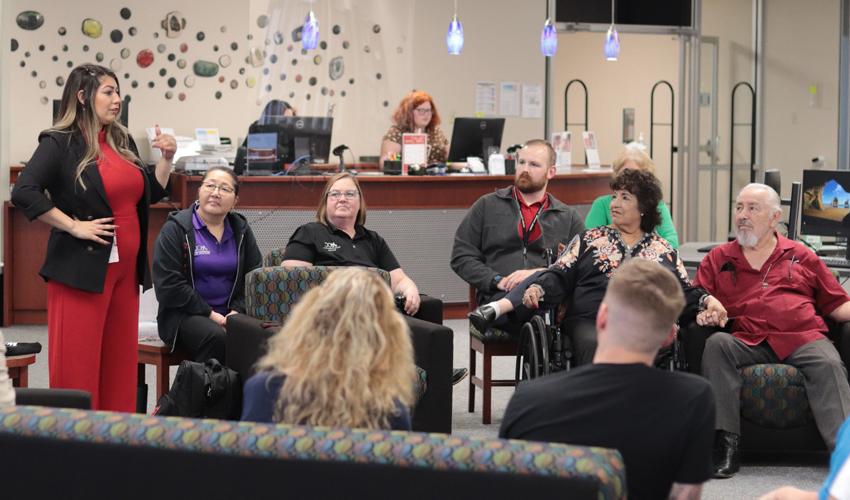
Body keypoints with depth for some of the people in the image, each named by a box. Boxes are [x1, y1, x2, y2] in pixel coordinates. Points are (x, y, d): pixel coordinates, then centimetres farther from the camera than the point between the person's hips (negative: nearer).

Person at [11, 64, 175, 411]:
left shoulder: (122, 141, 14)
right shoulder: (60, 144, -7)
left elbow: (150, 194, 23)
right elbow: (24, 193, -20)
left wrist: (166, 159, 8)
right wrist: (74, 226, -18)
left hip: (125, 268, 7)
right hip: (83, 268, -7)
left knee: (119, 364, 9)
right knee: (77, 367, -4)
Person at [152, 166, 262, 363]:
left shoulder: (241, 230, 16)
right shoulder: (175, 229, 1)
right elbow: (169, 284, -7)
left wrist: (237, 310, -7)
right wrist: (210, 315, -12)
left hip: (231, 315, 3)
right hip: (185, 315, -3)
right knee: (217, 337, -35)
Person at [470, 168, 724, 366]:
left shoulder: (663, 250, 23)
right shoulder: (589, 240, 23)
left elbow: (685, 292, 18)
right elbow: (559, 276, 12)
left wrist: (707, 300, -3)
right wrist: (537, 289, -8)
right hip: (591, 321, 0)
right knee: (594, 346, -36)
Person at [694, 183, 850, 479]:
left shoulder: (801, 257, 23)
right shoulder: (718, 259, 22)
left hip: (802, 338, 0)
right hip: (746, 341, 0)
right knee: (717, 344, -30)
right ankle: (726, 446, -32)